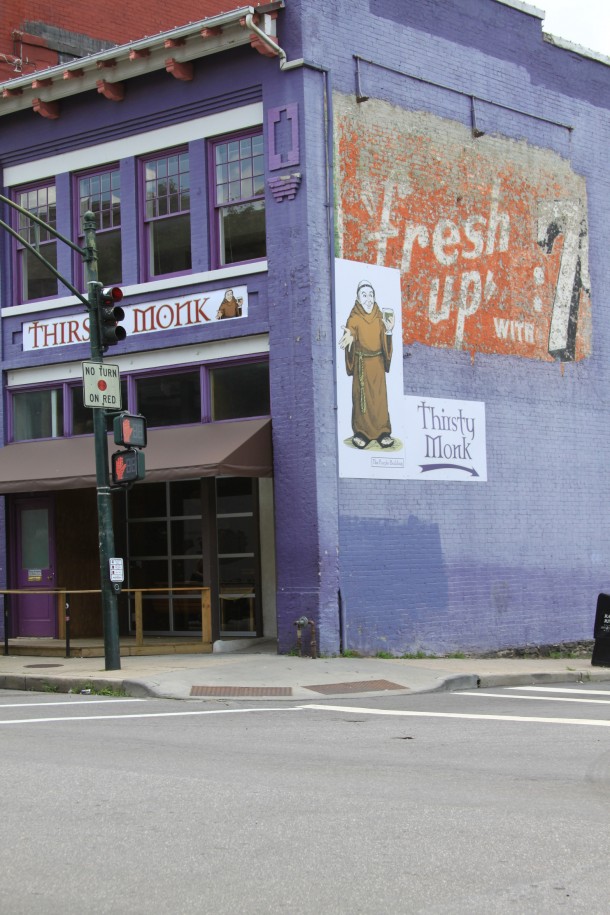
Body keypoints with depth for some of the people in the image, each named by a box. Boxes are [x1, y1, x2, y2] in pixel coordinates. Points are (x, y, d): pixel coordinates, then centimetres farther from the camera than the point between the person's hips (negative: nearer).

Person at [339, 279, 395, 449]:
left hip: (378, 363, 3)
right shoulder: (354, 318, -6)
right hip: (361, 364, -3)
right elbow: (350, 336, -20)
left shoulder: (380, 317, 4)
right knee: (362, 396, -1)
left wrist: (388, 331, -19)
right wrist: (350, 338, -44)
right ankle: (361, 432, 4)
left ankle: (382, 431, 10)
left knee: (380, 397, 4)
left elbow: (385, 343, 0)